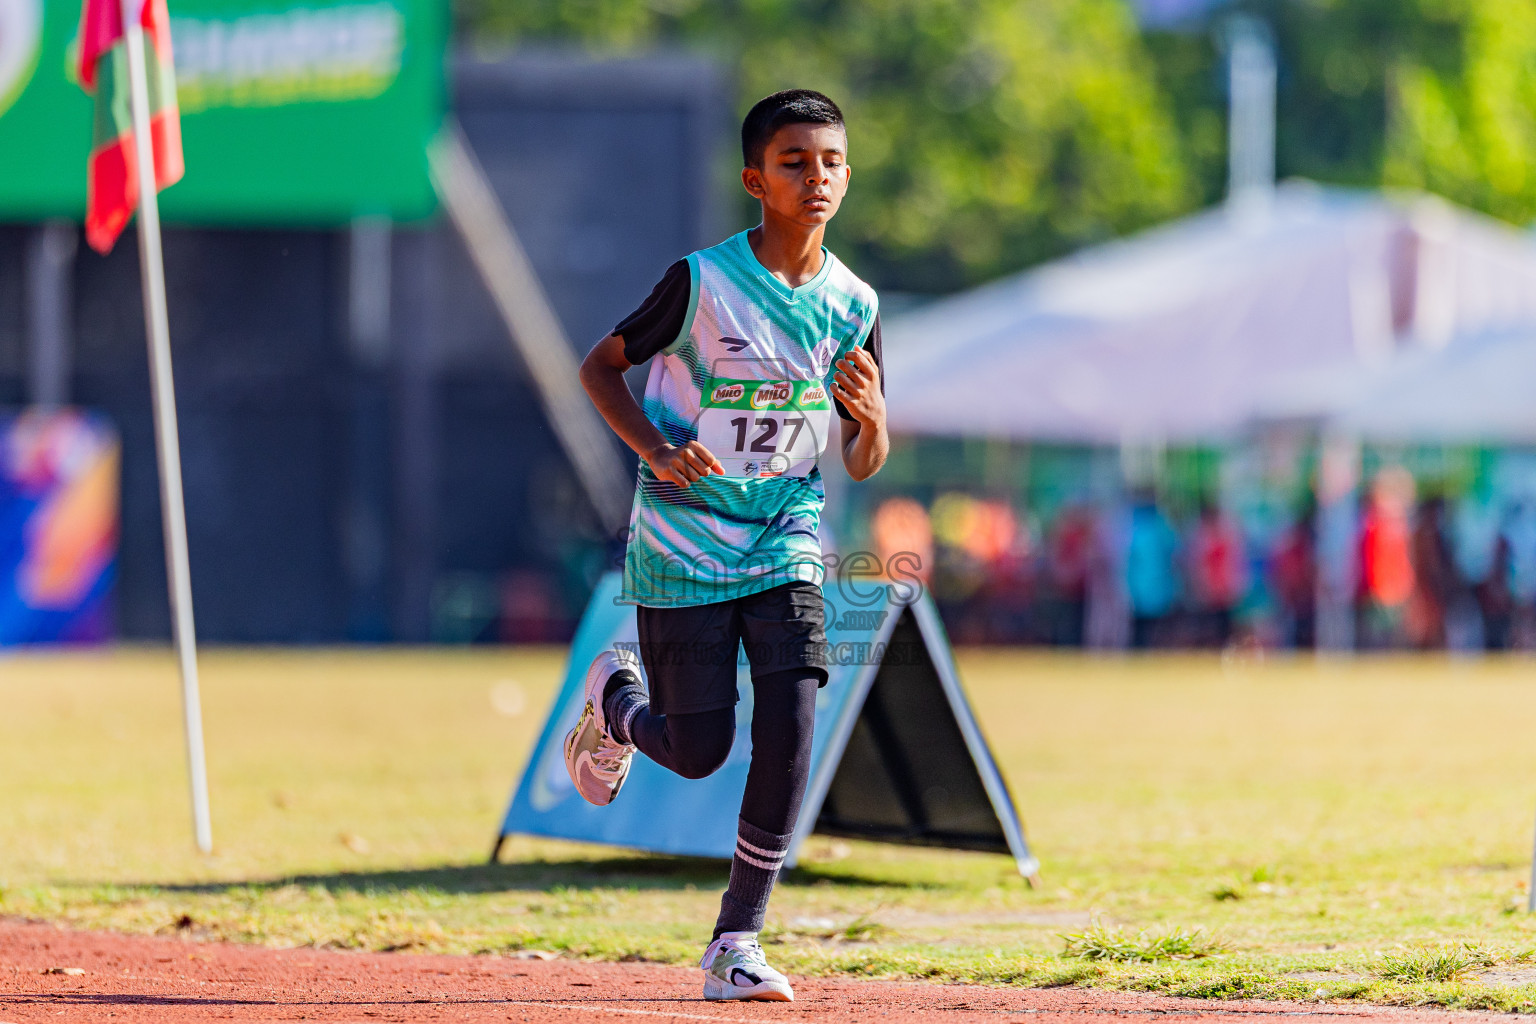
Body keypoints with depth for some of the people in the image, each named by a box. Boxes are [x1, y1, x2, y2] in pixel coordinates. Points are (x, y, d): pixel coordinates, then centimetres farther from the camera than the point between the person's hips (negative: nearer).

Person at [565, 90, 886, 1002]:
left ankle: (737, 943, -2)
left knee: (789, 737, -13)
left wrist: (870, 419, -19)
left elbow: (865, 465, 5)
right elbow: (601, 365, -1)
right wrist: (656, 449, -17)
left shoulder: (854, 306, -1)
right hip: (683, 547, -3)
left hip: (786, 543, 3)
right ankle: (616, 698, 35)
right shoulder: (701, 282, -13)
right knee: (699, 751, -1)